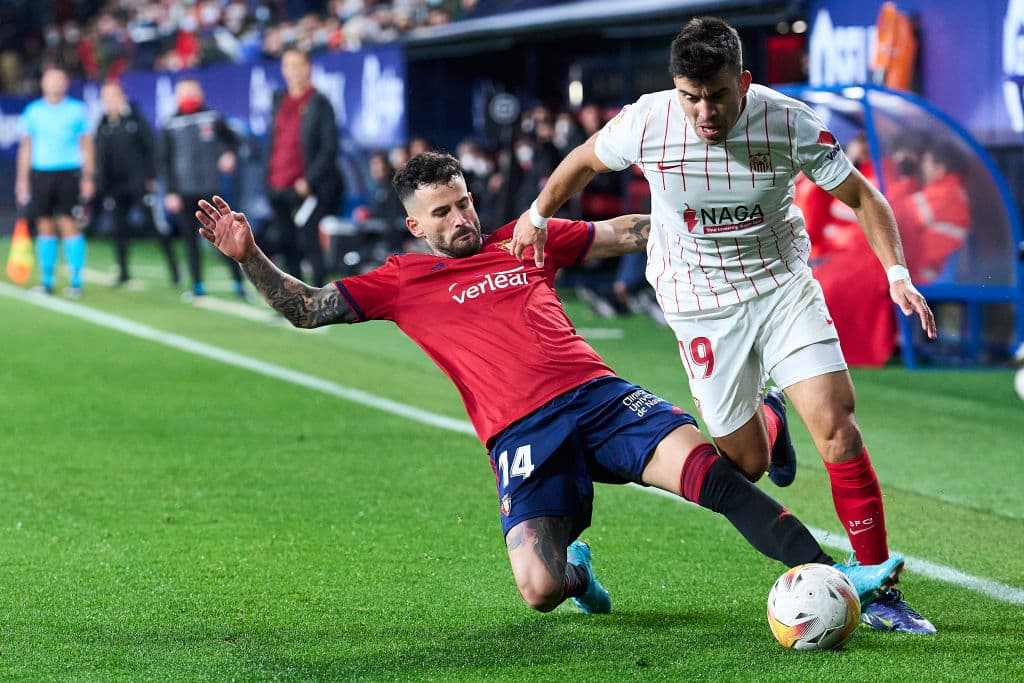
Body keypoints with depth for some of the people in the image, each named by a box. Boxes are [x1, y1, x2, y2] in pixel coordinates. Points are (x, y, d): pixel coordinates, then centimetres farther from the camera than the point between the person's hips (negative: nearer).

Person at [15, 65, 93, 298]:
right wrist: (22, 180, 7)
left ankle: (76, 279, -6)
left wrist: (88, 178, -1)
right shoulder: (33, 111, 9)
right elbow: (26, 148, 12)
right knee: (45, 226, 3)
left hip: (69, 173, -2)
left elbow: (86, 145, 6)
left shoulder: (77, 110, 4)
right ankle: (47, 280, 8)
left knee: (69, 224, -9)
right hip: (40, 172, 2)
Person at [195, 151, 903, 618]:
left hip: (598, 395, 2)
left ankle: (835, 575, -29)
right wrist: (249, 256, -4)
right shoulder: (403, 281, 13)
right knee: (540, 590, -22)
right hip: (521, 434, -2)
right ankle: (575, 570, 17)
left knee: (705, 465, -25)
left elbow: (621, 233, 28)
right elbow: (307, 308, 10)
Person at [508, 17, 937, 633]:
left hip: (783, 281, -1)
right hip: (699, 299, 1)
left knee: (836, 427, -17)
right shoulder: (647, 123, -17)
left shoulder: (789, 123, -18)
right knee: (746, 463, 0)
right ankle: (766, 418, 41)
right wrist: (539, 216, 17)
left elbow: (861, 195, -5)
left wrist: (897, 271, -17)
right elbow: (585, 160, 7)